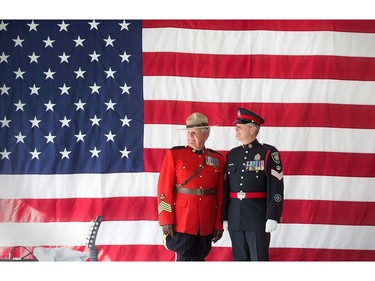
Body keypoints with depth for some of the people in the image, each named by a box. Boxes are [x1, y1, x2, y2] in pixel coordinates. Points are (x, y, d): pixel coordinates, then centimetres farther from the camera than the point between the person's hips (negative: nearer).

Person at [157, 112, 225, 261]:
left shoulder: (218, 159, 7)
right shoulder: (174, 154, -1)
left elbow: (220, 194, 7)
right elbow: (164, 188, -4)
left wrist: (219, 225, 5)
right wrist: (166, 220, -10)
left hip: (206, 224, 3)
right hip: (182, 221, -3)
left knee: (199, 258, 10)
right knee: (183, 259, -3)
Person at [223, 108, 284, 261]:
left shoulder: (269, 153, -5)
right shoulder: (232, 155, 12)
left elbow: (276, 187, -10)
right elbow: (226, 187, 12)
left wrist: (272, 217, -17)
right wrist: (224, 217, 10)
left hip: (258, 217, -5)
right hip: (235, 218, 5)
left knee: (259, 258, -2)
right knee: (239, 259, 10)